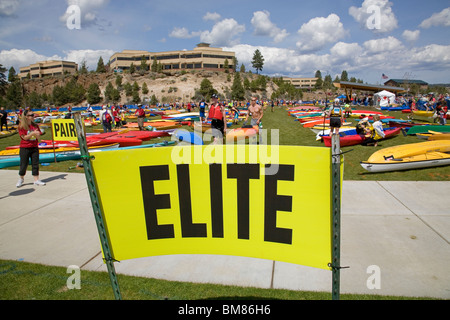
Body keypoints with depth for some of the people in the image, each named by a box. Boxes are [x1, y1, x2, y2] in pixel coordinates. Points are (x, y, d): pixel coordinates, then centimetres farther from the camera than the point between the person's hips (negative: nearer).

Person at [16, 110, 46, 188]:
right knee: (24, 164, 5)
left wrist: (36, 134, -16)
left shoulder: (35, 125, 7)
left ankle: (36, 180, 8)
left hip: (34, 147, 4)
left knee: (35, 164, 3)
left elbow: (38, 137, 6)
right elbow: (24, 137, -11)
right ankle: (21, 179, 26)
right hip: (24, 148, -4)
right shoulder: (22, 126, -6)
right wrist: (32, 133, -22)